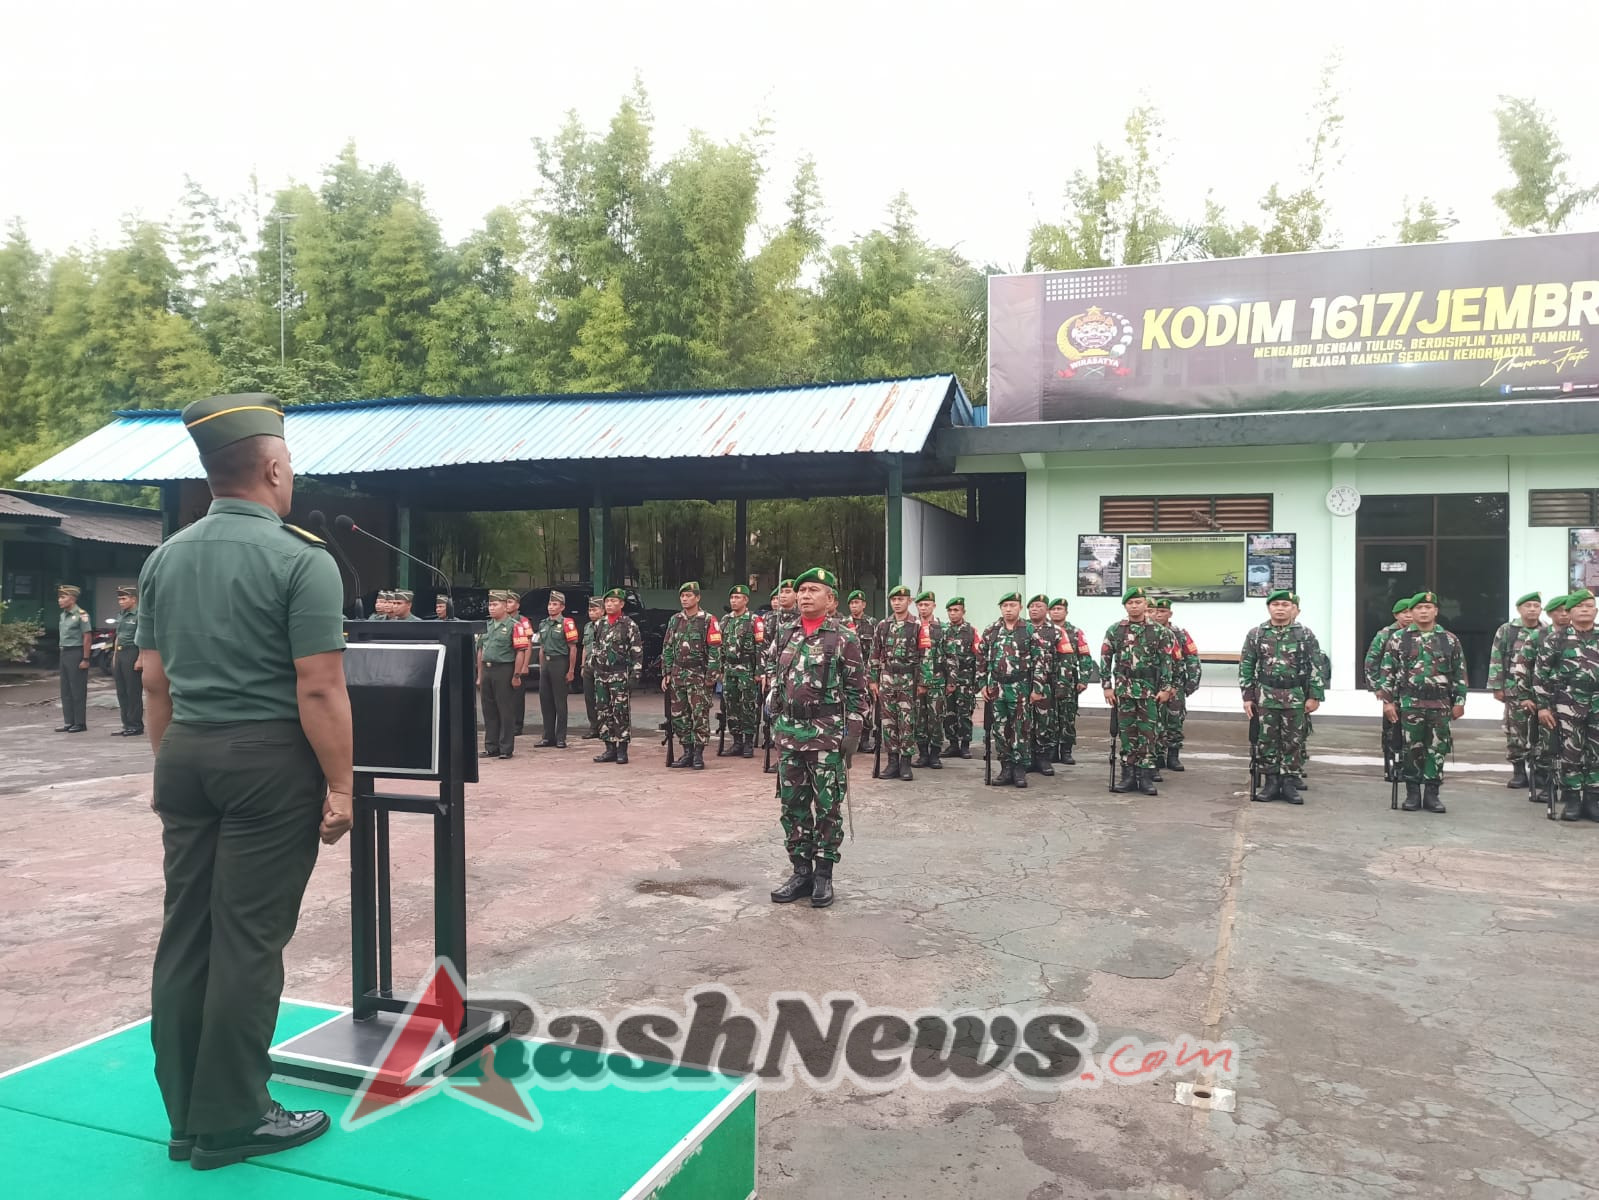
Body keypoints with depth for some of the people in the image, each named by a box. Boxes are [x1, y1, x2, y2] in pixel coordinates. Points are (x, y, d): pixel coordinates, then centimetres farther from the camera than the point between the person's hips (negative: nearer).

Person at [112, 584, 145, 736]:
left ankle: (136, 726, 1)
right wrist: (115, 656, 20)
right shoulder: (120, 616, 17)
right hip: (120, 654, 9)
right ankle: (127, 724, 18)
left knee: (133, 692, -5)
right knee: (122, 692, 11)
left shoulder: (139, 615, -10)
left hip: (132, 653, -9)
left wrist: (140, 659, -20)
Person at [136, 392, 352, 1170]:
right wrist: (340, 785, -10)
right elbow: (318, 689, -17)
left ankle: (185, 1116, 24)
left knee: (185, 931, 12)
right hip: (269, 760, -7)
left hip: (186, 756, 7)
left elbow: (154, 683, 12)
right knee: (247, 938, 2)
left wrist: (169, 768, 21)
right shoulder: (301, 559, -13)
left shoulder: (164, 559, 8)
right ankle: (229, 1122, 13)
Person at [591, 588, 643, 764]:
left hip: (620, 675, -6)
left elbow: (637, 652, -9)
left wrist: (635, 676, -15)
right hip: (601, 676, 6)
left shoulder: (629, 625, -5)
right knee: (603, 713, 7)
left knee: (621, 713, -4)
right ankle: (610, 749, 14)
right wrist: (594, 672, 16)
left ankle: (622, 750, 3)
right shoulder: (600, 625, 13)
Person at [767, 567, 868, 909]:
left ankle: (823, 874, 14)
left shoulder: (844, 639, -5)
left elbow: (856, 691, -6)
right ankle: (801, 871, 19)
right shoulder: (788, 637, 11)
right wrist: (775, 722, 14)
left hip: (827, 733, -5)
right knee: (792, 804, 9)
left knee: (828, 806, 3)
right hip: (789, 733, 5)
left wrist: (852, 733, -11)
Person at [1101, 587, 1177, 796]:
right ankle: (1128, 776, 11)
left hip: (1150, 690, -1)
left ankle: (1146, 777, 6)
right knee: (1127, 733, 5)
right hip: (1123, 690, 1)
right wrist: (1107, 686, -1)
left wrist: (1166, 688, -4)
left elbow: (1167, 661, 1)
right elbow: (1105, 659, 5)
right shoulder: (1114, 630, 4)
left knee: (1148, 734, 0)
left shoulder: (1158, 631, 1)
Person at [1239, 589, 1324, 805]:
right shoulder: (1255, 634, 2)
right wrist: (1247, 697, -1)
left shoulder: (1305, 635, 1)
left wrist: (1314, 696, -4)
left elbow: (1316, 667, 1)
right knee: (1267, 741, 4)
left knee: (1292, 742, 5)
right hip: (1265, 696, 1)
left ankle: (1288, 783, 14)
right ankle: (1271, 782, 14)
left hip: (1295, 697, 0)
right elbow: (1246, 667, 4)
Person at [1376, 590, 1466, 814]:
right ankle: (1412, 794, 12)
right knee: (1412, 749, 3)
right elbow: (1388, 672, 2)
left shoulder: (1450, 640, 7)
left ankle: (1431, 794, 13)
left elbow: (1459, 674, 8)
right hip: (1409, 703, -1)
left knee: (1437, 749, 4)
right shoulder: (1398, 639, 3)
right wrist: (1387, 701, -4)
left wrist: (1459, 701, 2)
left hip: (1440, 704, 1)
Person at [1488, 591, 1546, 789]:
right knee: (1515, 733, 3)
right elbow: (1496, 660, 1)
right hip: (1515, 690, -1)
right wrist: (1497, 687, -4)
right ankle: (1519, 773, 11)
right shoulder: (1506, 630, 2)